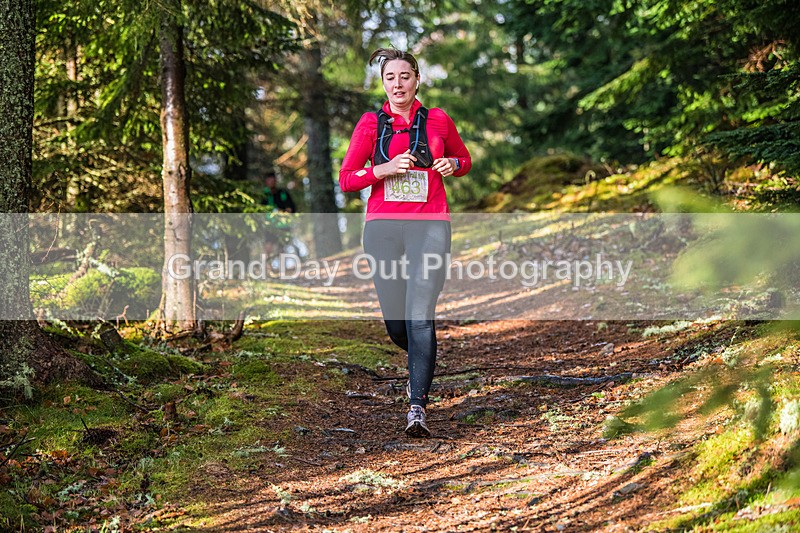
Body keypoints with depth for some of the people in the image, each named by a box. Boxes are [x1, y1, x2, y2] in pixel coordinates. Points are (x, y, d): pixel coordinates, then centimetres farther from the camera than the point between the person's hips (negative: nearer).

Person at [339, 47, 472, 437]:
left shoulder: (437, 120, 8)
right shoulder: (371, 123, 7)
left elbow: (464, 160, 23)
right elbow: (346, 179, 5)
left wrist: (451, 165, 0)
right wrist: (385, 169, -11)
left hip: (430, 226, -1)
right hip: (383, 226, 1)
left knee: (420, 317, -15)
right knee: (395, 324, 5)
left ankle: (418, 407, -14)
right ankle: (419, 364, 39)